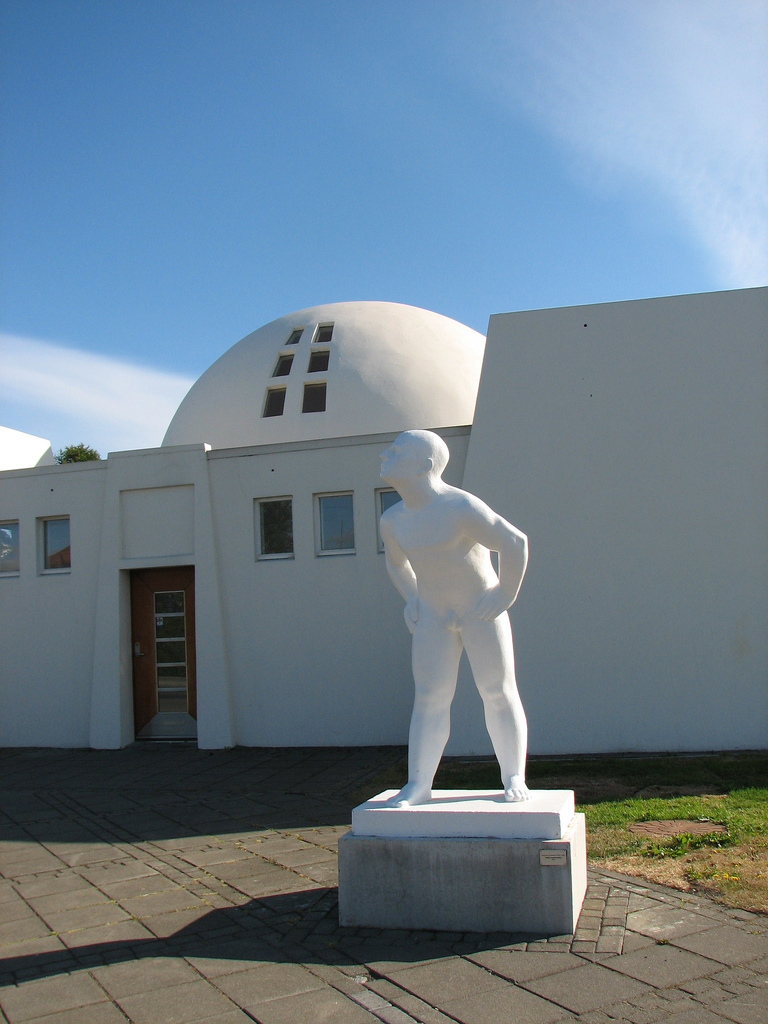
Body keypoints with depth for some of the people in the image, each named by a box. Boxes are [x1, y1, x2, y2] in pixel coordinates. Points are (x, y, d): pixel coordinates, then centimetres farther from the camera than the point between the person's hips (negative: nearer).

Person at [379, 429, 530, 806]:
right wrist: (410, 599, 10)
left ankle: (515, 779, 12)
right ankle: (418, 784, 2)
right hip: (433, 615, 5)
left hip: (480, 611, -5)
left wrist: (505, 596, -18)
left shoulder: (460, 507, -24)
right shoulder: (392, 520, -1)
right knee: (429, 697, -1)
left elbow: (515, 542, -23)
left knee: (498, 693, 1)